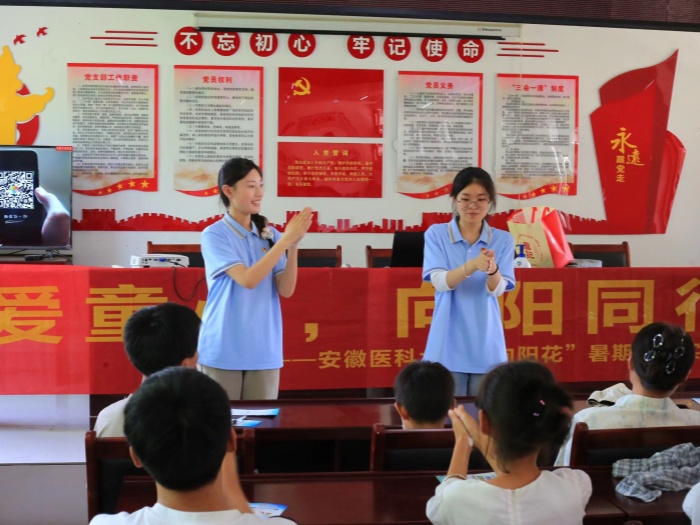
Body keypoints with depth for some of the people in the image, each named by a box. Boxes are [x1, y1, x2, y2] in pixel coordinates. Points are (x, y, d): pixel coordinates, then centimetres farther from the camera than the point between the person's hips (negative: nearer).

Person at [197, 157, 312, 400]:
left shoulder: (269, 234, 5)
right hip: (223, 350, -4)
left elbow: (286, 290, -1)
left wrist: (293, 245, -14)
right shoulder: (214, 234, -7)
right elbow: (248, 280, -19)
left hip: (264, 350, 4)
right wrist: (286, 239, -19)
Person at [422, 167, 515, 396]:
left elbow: (497, 290, -8)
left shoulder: (503, 240, 2)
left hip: (486, 344, 2)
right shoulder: (436, 234, -1)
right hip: (449, 344, -1)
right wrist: (471, 266, -32)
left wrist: (492, 269, -31)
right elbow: (440, 281, -13)